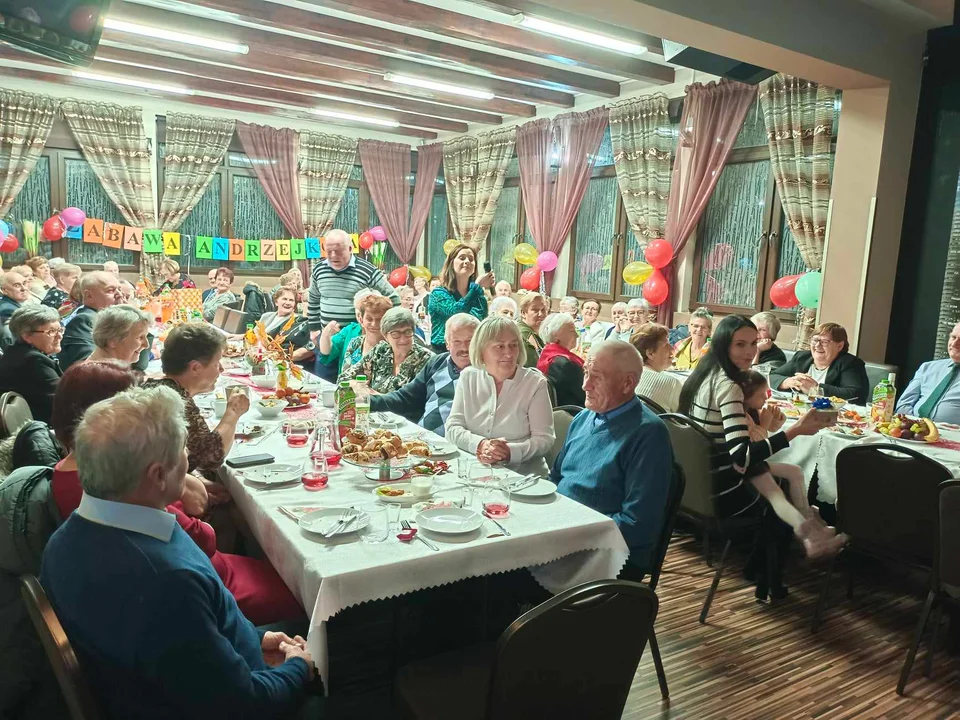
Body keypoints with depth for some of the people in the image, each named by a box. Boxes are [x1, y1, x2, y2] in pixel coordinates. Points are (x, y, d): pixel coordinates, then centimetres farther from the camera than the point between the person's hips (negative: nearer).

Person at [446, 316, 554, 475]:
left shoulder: (535, 383, -2)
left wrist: (510, 452, -22)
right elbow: (453, 427, 4)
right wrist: (480, 444, -16)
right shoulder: (468, 377, 7)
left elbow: (544, 438, -5)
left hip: (522, 475, 0)